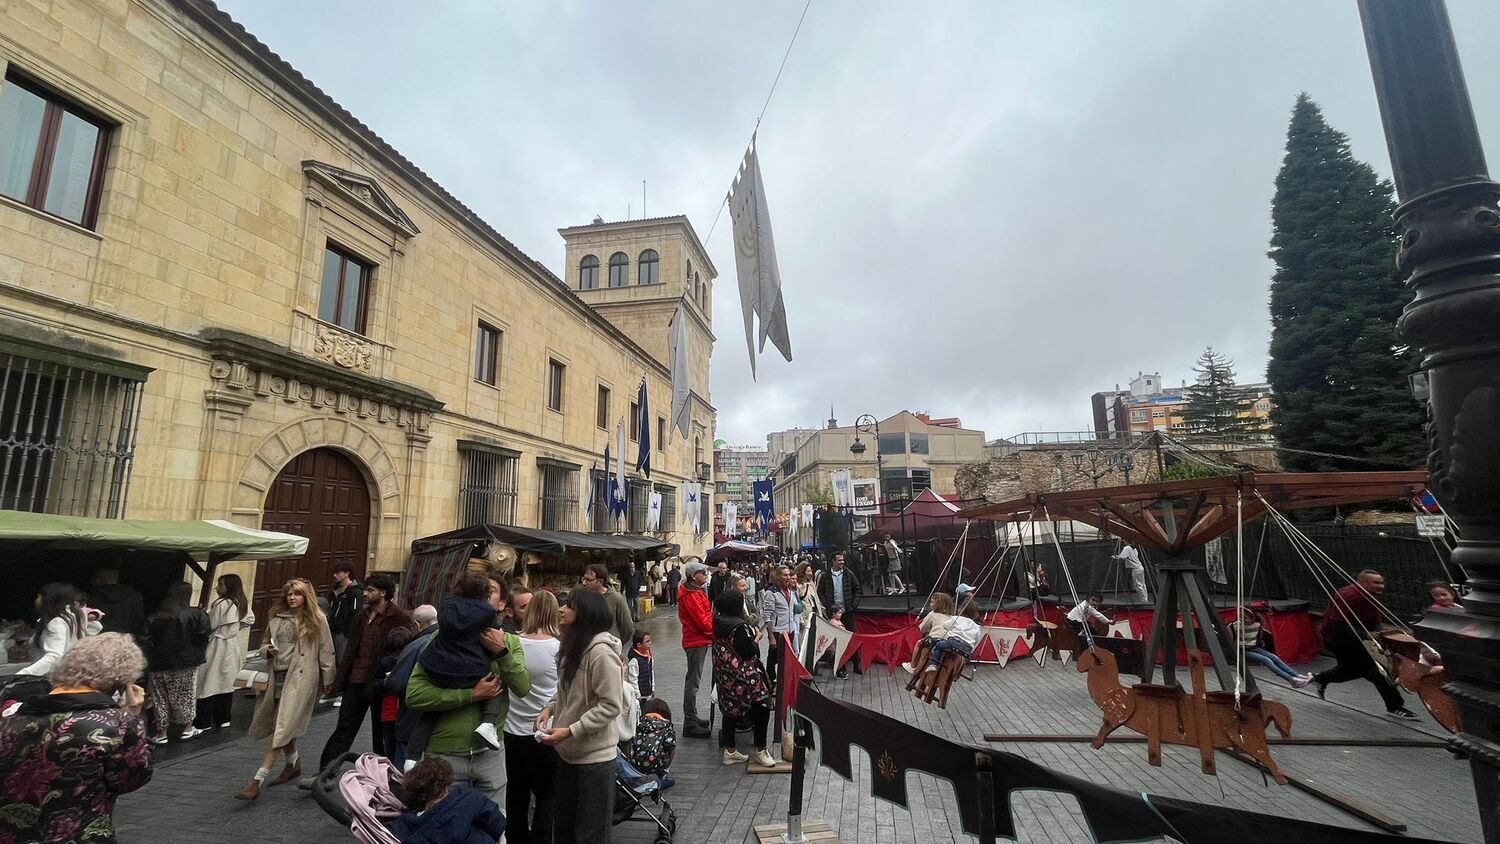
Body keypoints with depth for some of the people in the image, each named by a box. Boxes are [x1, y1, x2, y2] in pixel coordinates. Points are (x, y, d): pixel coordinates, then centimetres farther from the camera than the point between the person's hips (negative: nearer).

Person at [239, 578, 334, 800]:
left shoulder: (317, 619, -2)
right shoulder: (277, 618, 12)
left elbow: (325, 651, -1)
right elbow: (264, 645, 22)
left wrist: (327, 680, -1)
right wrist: (268, 650, -3)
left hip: (300, 677, -6)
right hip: (277, 675, 6)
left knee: (281, 727, -11)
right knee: (283, 727, 15)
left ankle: (258, 781, -10)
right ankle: (293, 763, 35)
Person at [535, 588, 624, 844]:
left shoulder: (601, 652, -25)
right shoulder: (574, 645, 5)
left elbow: (611, 706, -24)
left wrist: (570, 731, -23)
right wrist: (549, 708, 0)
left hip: (594, 755, -9)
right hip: (568, 751, 9)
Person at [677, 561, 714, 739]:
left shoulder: (696, 591, 13)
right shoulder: (691, 595, -19)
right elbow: (703, 621, -21)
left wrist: (711, 616, 3)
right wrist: (714, 630, -8)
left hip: (699, 639, 11)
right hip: (697, 641, -11)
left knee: (693, 680, 17)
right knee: (693, 681, -5)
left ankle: (692, 718, 28)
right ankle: (690, 724, 1)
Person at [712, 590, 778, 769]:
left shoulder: (718, 623, -1)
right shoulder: (739, 627, -24)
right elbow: (750, 653, -20)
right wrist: (755, 639, -2)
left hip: (724, 677, 8)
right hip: (744, 678, -8)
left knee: (730, 711, 17)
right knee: (761, 709, 6)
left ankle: (730, 751, 26)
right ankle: (760, 751, 15)